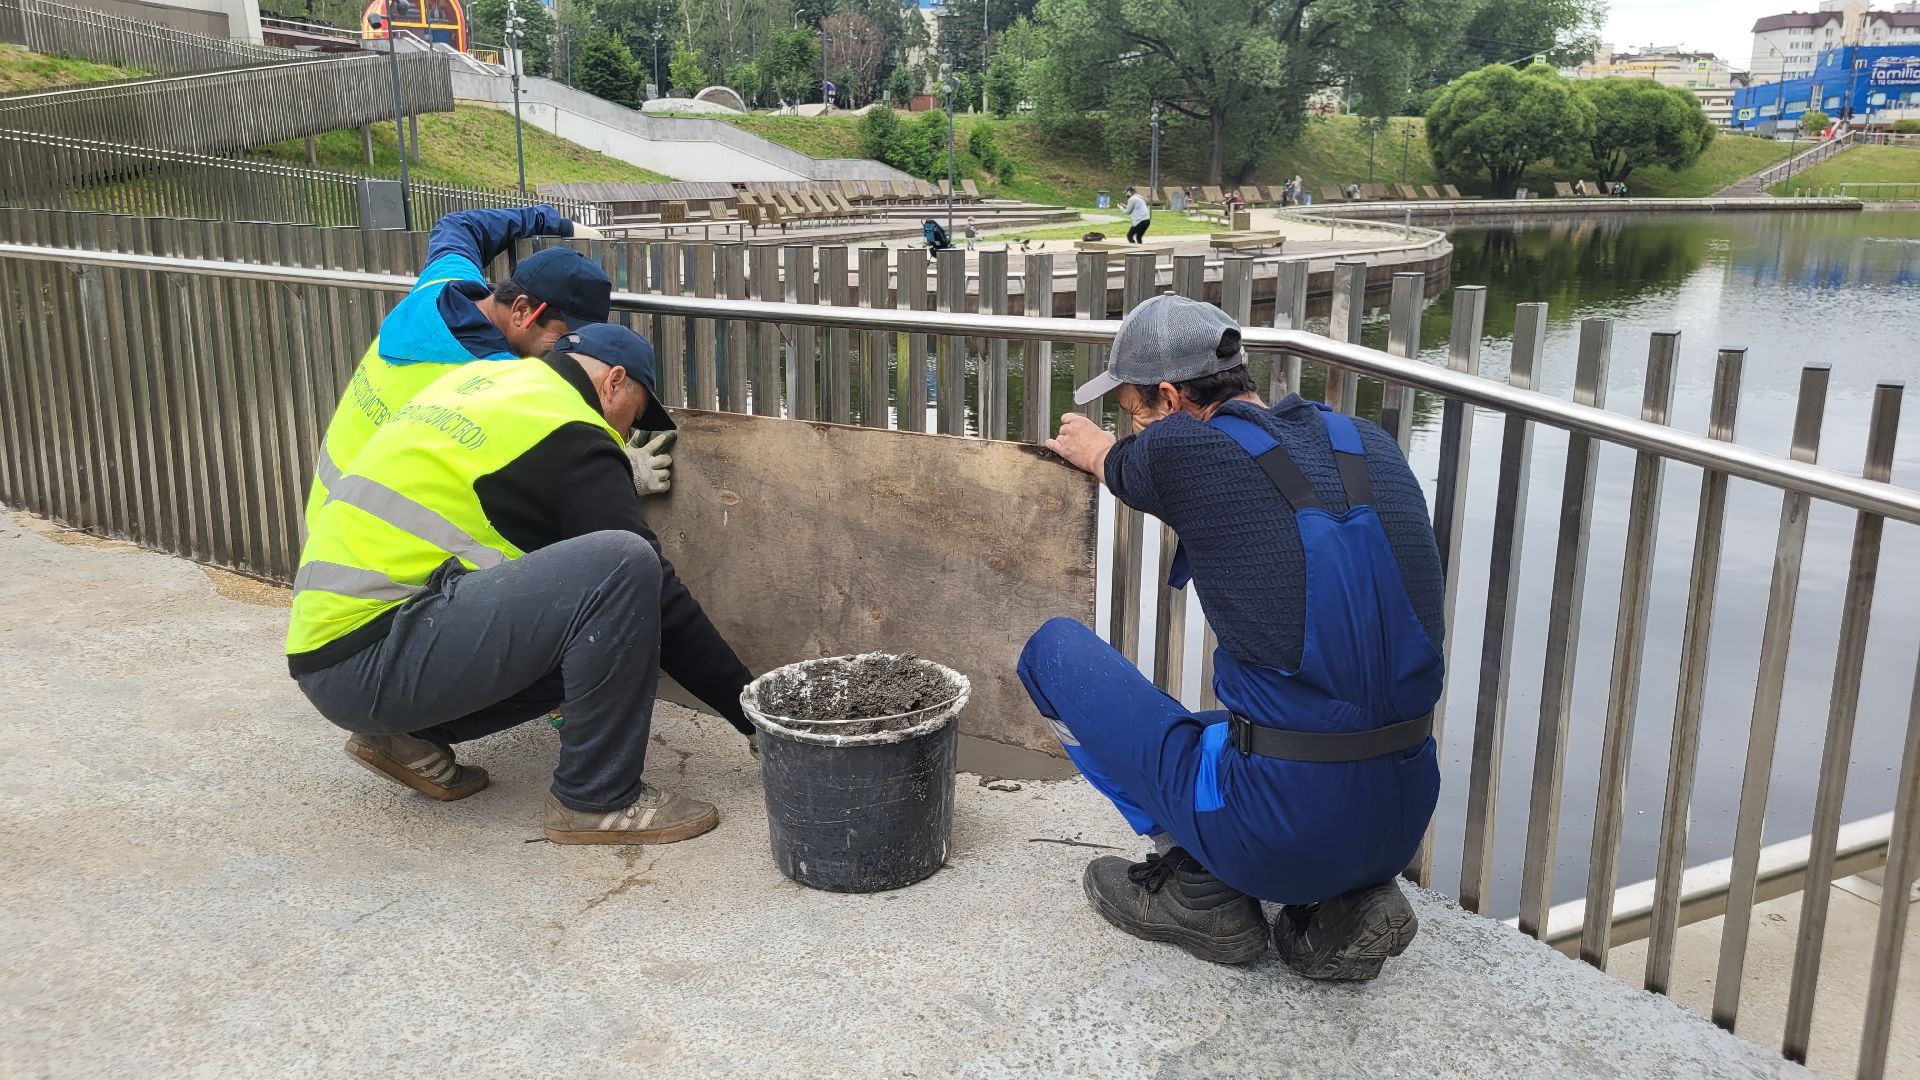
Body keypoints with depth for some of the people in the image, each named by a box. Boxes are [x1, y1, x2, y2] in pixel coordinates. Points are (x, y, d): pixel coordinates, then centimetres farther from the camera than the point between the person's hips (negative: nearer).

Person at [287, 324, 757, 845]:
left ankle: (410, 734, 16)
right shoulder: (571, 439, -9)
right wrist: (750, 709, 0)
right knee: (623, 566, -20)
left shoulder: (480, 379, 16)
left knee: (591, 638, 15)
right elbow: (658, 597, -8)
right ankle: (599, 799, -8)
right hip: (368, 662, -10)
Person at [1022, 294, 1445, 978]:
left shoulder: (1184, 450, -11)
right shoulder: (1371, 444, 6)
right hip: (1401, 828, 7)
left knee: (1054, 649, 10)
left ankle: (1204, 897, 10)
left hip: (1284, 833, -7)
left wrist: (1091, 447, 39)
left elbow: (1121, 467, 14)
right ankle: (1346, 903, 15)